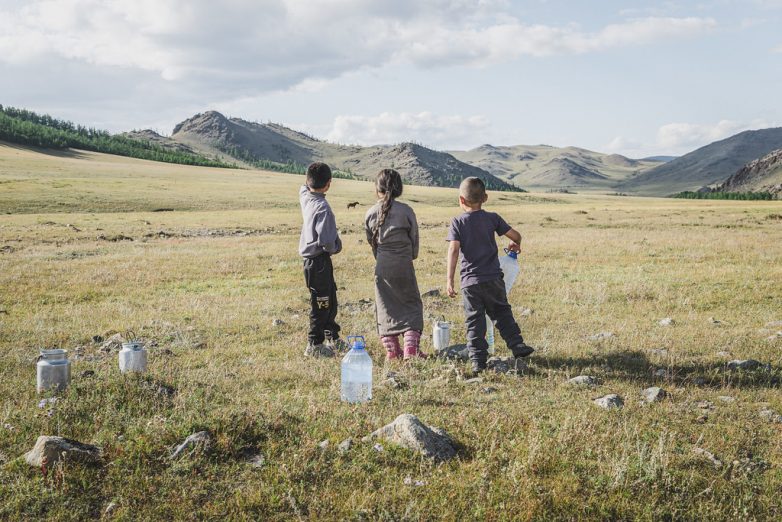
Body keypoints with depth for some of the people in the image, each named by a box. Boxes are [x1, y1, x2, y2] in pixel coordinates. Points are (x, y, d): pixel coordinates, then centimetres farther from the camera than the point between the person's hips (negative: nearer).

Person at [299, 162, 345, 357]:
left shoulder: (304, 196, 1)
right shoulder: (322, 207, -23)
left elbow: (304, 187, 29)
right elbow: (325, 240, -28)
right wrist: (334, 248, -10)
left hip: (311, 259, 9)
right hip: (319, 260, -9)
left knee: (330, 299, 20)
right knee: (321, 303, 3)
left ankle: (334, 338, 33)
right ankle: (314, 344, 13)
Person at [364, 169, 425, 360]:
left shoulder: (370, 213, -1)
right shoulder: (406, 211, -8)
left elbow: (371, 241, 8)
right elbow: (414, 238, 2)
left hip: (381, 266, 2)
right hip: (403, 265, -2)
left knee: (385, 308, 11)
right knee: (412, 305, 8)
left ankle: (391, 350, 11)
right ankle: (411, 348, -1)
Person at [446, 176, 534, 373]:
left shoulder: (457, 222, -3)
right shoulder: (492, 218, 2)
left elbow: (453, 250, -13)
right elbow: (516, 235, 4)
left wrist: (450, 280, -13)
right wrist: (515, 244, 29)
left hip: (469, 281, -1)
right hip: (493, 279, 1)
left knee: (474, 321, 5)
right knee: (502, 314, 16)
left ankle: (478, 360, 3)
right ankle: (518, 346, 10)